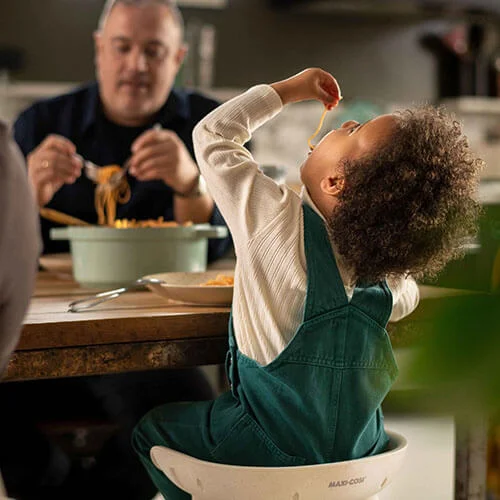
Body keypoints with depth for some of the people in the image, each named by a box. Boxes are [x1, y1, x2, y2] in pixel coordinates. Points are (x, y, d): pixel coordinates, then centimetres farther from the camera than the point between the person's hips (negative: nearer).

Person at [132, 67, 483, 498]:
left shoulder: (278, 219, -22)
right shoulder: (389, 274, -8)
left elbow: (211, 135, -8)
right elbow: (407, 300, 18)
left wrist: (289, 90, 0)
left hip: (275, 454, -5)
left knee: (152, 428, 18)